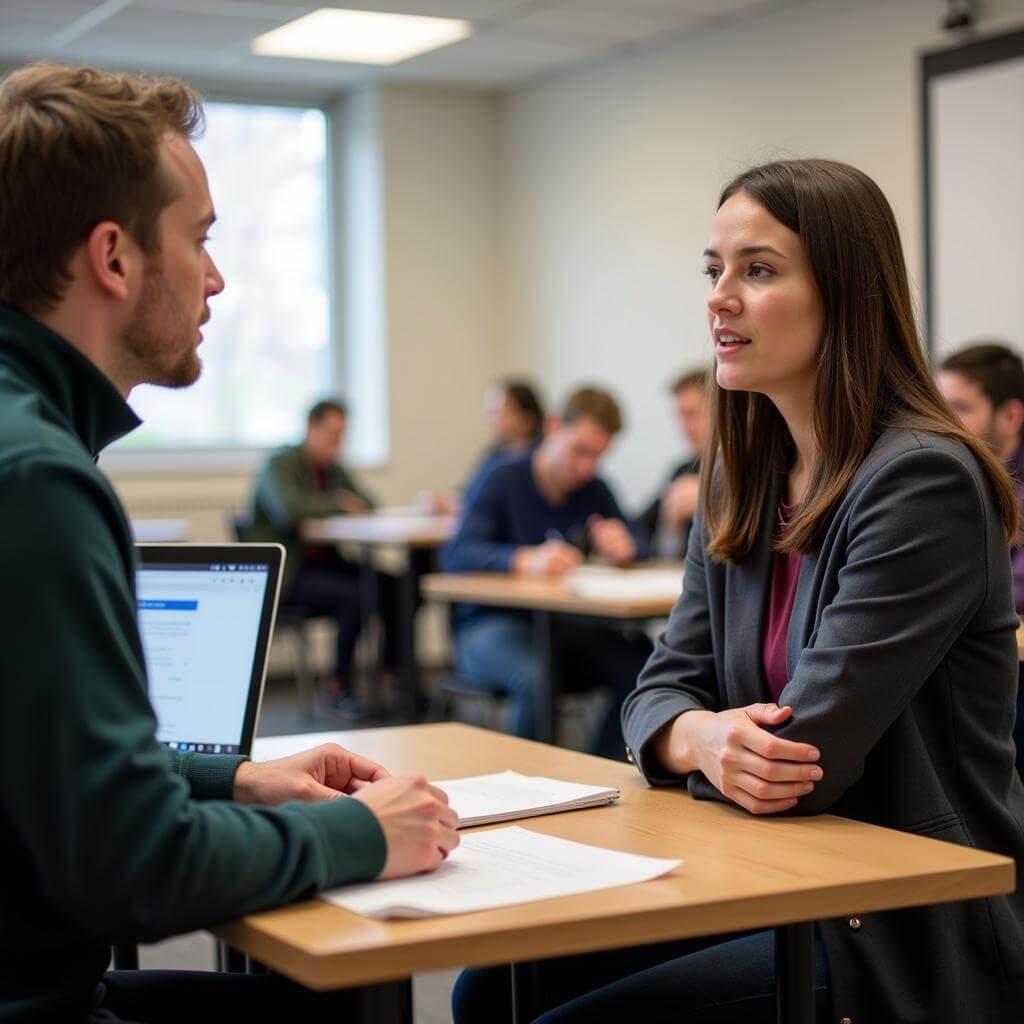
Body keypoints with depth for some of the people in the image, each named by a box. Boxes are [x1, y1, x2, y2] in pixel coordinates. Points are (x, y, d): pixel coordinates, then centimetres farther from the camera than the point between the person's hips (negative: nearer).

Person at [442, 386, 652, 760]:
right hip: (493, 623, -5)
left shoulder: (595, 490, 10)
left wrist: (624, 547, -15)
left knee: (642, 664, -23)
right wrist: (524, 560, -39)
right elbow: (455, 555, -19)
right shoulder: (503, 481, -7)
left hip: (562, 625, 5)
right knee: (537, 680, -37)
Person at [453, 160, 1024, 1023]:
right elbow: (661, 690, 5)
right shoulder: (745, 482, 7)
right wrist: (702, 737, -17)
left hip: (909, 943, -7)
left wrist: (696, 737, -4)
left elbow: (804, 764, -23)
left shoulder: (923, 481, -19)